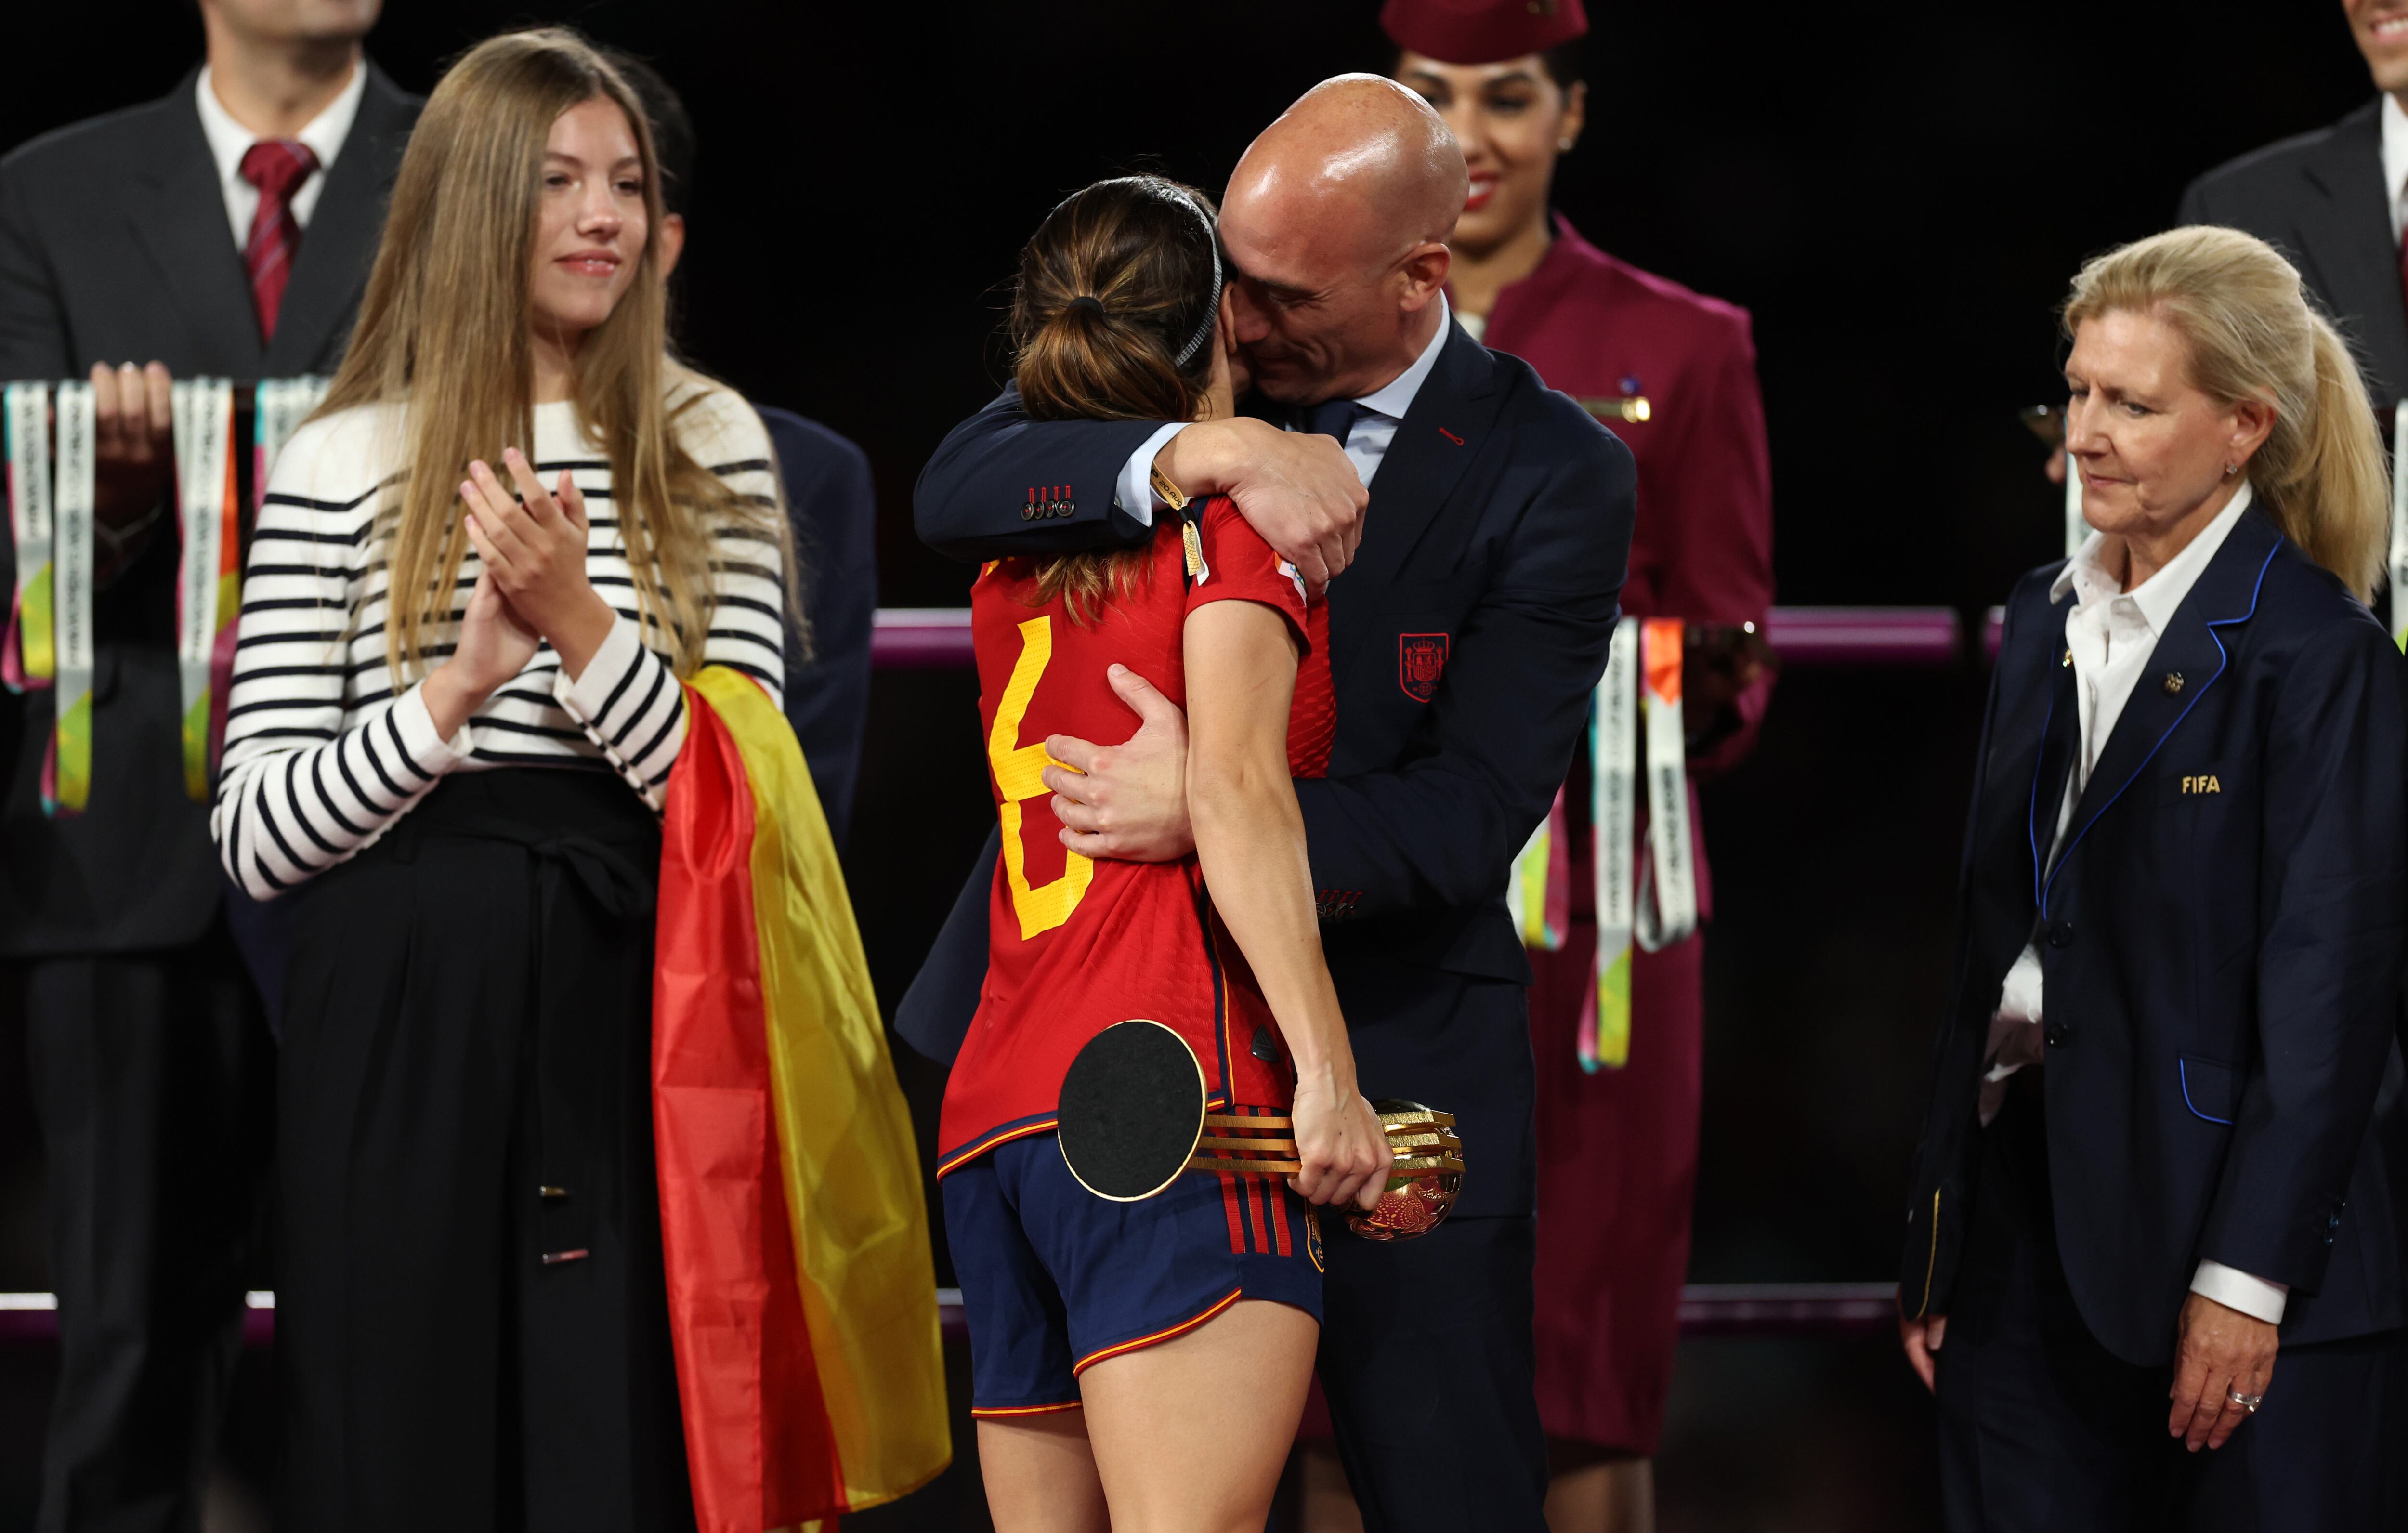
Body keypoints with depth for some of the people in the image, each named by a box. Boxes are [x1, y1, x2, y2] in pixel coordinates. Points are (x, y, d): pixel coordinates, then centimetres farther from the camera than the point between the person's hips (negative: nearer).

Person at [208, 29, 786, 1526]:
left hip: (623, 1009, 1)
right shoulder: (340, 468, 5)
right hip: (404, 1023, -1)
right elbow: (257, 836, 0)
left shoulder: (713, 450, 9)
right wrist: (457, 688, -14)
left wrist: (579, 627, -13)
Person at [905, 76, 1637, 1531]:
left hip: (1392, 1065, -3)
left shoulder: (1552, 476, -9)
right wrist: (1205, 454, -29)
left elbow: (1466, 820, -16)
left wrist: (1211, 814, -31)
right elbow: (955, 487, -14)